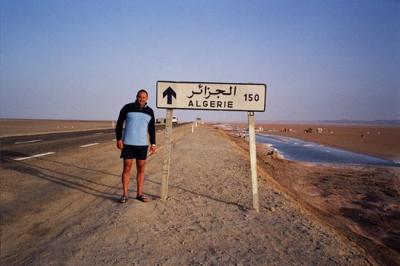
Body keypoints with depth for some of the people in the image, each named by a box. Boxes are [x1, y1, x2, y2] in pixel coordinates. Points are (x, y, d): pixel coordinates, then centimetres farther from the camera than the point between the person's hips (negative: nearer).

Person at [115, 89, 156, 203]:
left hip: (143, 144, 3)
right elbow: (119, 124, -1)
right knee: (127, 168, -1)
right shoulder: (127, 108, -4)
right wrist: (118, 139, -9)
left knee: (141, 168, 6)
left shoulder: (150, 111, 5)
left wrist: (153, 143, 5)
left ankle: (139, 193, 15)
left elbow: (152, 129, 11)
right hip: (128, 143, -3)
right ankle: (125, 194, 7)